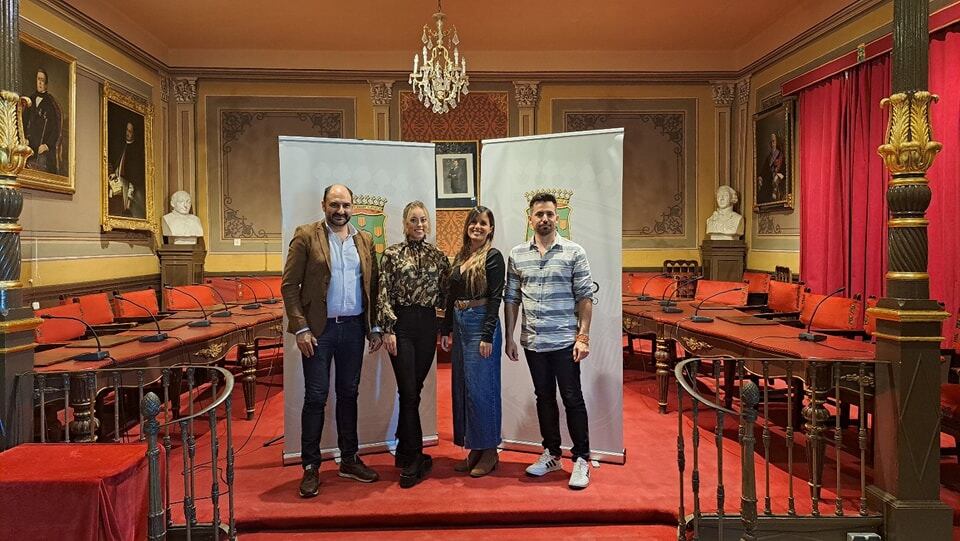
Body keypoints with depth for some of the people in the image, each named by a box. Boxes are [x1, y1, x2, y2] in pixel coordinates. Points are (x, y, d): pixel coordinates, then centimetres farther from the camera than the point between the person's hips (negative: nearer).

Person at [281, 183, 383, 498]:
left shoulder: (365, 240, 9)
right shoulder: (306, 237, -3)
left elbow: (373, 286, 10)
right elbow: (289, 285, -6)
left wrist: (374, 327, 6)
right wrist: (301, 328, -13)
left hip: (353, 327, 4)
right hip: (318, 328, -3)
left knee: (348, 393, 13)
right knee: (316, 397, 2)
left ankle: (349, 460, 26)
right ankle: (310, 467, 16)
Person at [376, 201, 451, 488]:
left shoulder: (438, 256, 8)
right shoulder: (392, 254, -1)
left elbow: (445, 294, 13)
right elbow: (384, 294, -4)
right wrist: (388, 329, -9)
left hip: (427, 324, 3)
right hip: (401, 324, -3)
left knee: (414, 390, 10)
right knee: (409, 392, -4)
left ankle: (404, 452, 25)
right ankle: (415, 459, 6)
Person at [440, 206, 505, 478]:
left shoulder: (493, 256, -7)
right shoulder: (460, 256, 13)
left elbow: (495, 298, -13)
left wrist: (487, 335, -18)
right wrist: (446, 330, 13)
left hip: (481, 324, -7)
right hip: (459, 325, 8)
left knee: (480, 388, -2)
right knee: (461, 387, 11)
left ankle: (489, 451, 12)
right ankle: (474, 449, 23)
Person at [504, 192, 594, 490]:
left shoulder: (574, 252, -3)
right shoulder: (517, 254, 6)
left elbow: (585, 297, -3)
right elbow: (511, 299, 9)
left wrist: (583, 336, -9)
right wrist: (509, 337, 6)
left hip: (565, 341, -3)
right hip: (532, 342, 4)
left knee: (572, 399, 2)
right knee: (544, 397, 14)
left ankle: (581, 459, 15)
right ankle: (551, 454, 29)